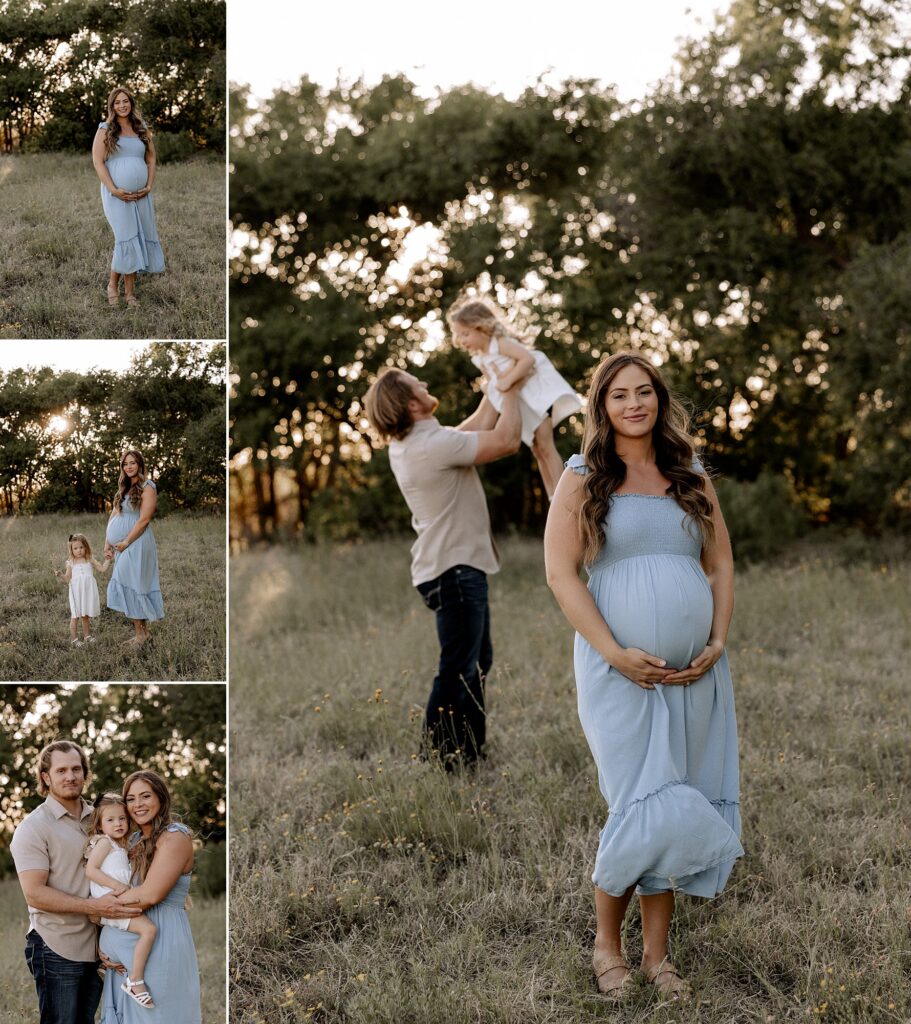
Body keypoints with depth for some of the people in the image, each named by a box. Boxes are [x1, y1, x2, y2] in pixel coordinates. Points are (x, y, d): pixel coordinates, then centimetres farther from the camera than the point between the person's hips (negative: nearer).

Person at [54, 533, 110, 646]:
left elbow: (103, 568, 5)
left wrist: (107, 559, 0)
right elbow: (67, 579, -1)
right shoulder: (71, 563, 1)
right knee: (75, 616, -1)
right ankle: (73, 638, 5)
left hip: (88, 592, 2)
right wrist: (60, 575, -18)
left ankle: (87, 635, 24)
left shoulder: (90, 561, 7)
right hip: (76, 593, -2)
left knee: (86, 616, 12)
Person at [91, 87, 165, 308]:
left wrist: (149, 186, 0)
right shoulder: (105, 130, 1)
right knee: (126, 238, -12)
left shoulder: (142, 130, 13)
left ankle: (129, 291, 6)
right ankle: (113, 285, 4)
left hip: (141, 195, 4)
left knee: (140, 239, 1)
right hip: (117, 194, -4)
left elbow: (151, 159, 15)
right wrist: (114, 190, -14)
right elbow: (98, 162, -5)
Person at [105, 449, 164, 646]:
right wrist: (107, 542, 3)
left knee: (131, 587, -8)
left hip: (136, 544, -8)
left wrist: (126, 542, -15)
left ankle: (141, 633, -1)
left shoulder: (147, 487, -9)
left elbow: (144, 520, -16)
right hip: (121, 546, 8)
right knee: (126, 587, 8)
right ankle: (142, 631, 14)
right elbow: (113, 515, 12)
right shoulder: (124, 488, 15)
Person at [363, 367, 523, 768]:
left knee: (476, 664, 20)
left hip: (456, 565, 11)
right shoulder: (434, 444, -23)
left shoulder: (408, 444, 8)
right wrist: (510, 390, -9)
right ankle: (439, 756, 2)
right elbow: (507, 441, -21)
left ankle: (471, 748, 30)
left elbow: (474, 428, 16)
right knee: (458, 670, -5)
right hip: (455, 570, -11)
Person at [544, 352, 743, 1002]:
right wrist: (617, 654, -14)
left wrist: (718, 643, -1)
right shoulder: (584, 480, 1)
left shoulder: (691, 476, 13)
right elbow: (560, 572, -6)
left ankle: (656, 952, 17)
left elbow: (721, 563, 14)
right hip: (622, 671, -4)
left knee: (677, 811, 6)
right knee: (647, 807, -9)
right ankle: (607, 943, 11)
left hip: (694, 673, 4)